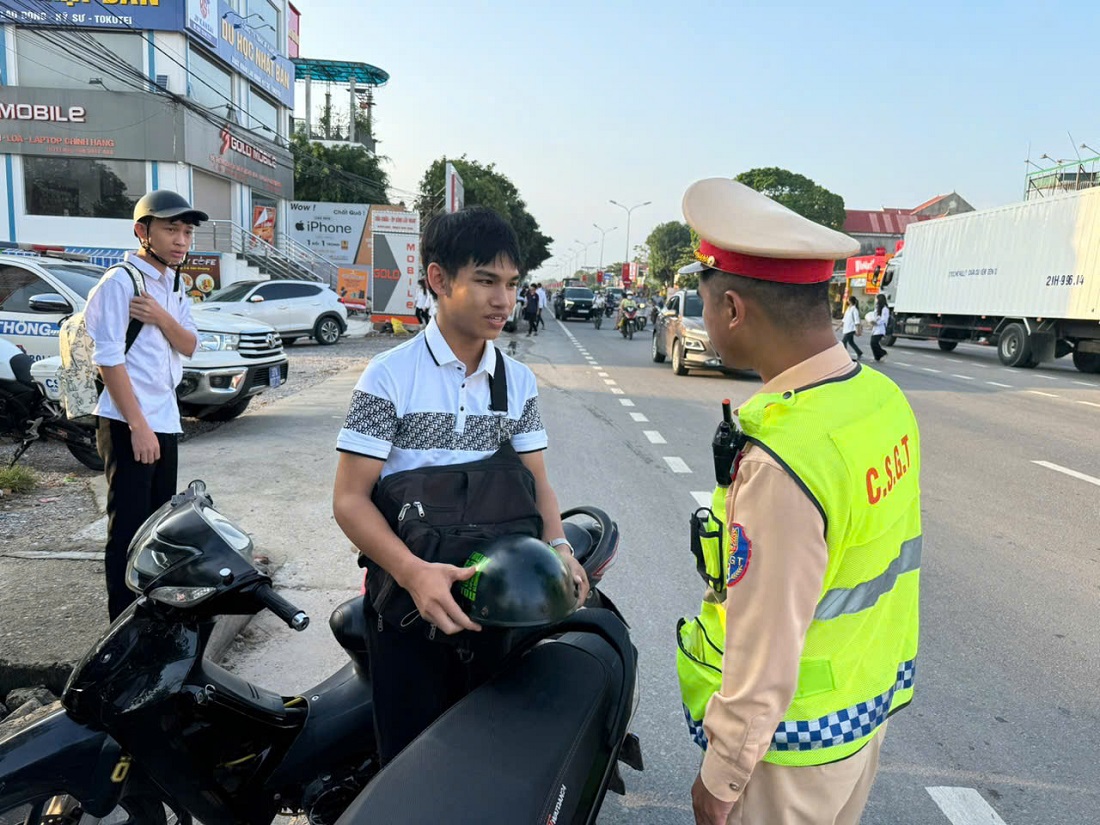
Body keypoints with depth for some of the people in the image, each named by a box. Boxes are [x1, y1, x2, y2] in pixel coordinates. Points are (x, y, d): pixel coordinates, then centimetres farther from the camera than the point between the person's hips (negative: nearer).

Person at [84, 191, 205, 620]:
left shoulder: (173, 285, 13)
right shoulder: (119, 282, -13)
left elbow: (188, 346, 5)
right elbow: (109, 359, -18)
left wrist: (162, 317, -16)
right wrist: (138, 426, -21)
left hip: (165, 420, 8)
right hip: (128, 424, -8)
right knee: (128, 527, -3)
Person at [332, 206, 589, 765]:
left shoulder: (519, 382, 6)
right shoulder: (390, 375, -9)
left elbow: (535, 481, 7)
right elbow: (349, 498, -11)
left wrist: (557, 546, -13)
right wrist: (413, 572, -26)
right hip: (407, 597, -3)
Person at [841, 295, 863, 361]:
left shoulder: (854, 309, -15)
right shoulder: (848, 308, 12)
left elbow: (857, 320, -18)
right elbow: (845, 318, 21)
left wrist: (857, 330, -21)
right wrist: (842, 326, 23)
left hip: (851, 329, -9)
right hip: (847, 328, 9)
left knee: (844, 341, -9)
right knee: (851, 342, 14)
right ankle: (859, 354, 22)